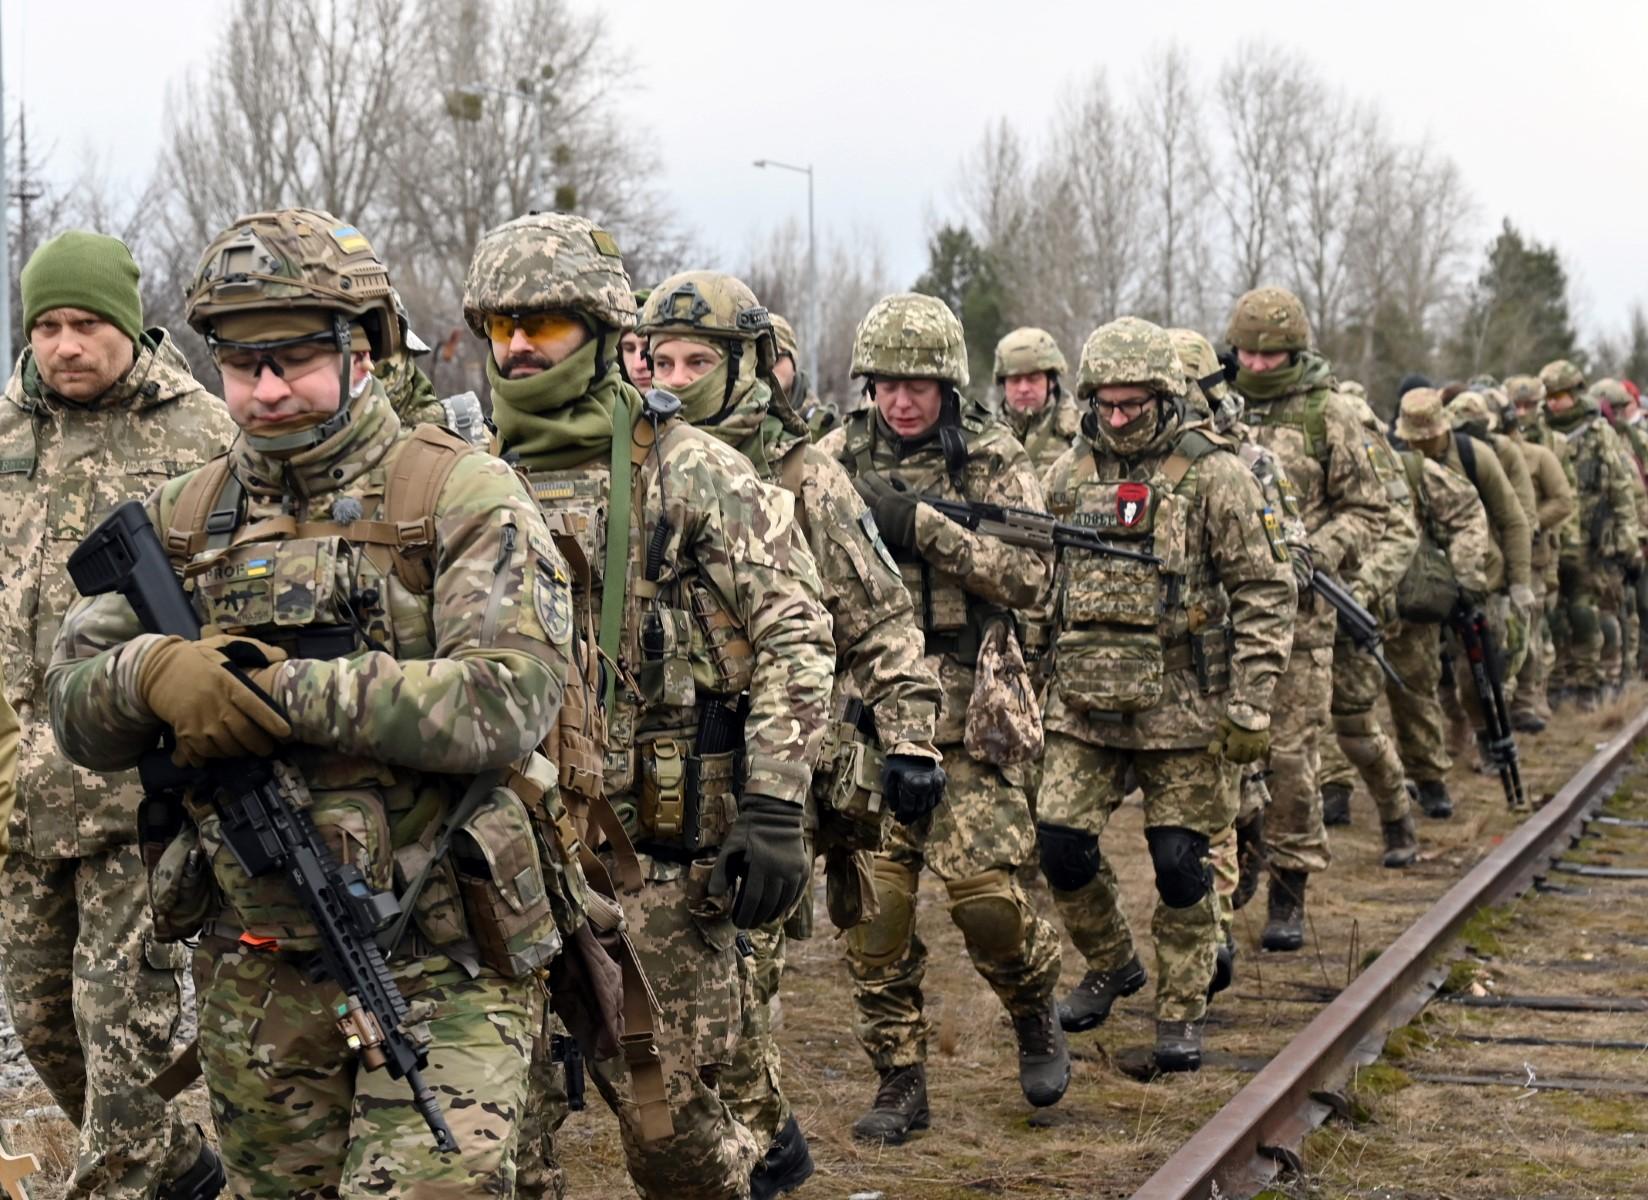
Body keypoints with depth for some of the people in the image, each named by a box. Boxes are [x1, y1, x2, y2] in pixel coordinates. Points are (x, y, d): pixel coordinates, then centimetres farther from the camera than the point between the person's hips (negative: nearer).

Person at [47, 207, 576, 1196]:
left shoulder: (464, 498, -6)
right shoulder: (182, 519, 9)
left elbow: (512, 699, -19)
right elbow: (79, 712, 5)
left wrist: (292, 690, -23)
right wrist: (152, 671, -18)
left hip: (444, 969, -5)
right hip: (254, 973, 5)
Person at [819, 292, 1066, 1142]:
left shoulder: (993, 459, 0)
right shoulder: (838, 456, 7)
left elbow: (1030, 573, -11)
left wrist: (922, 526, -19)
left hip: (966, 711, -2)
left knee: (984, 893, -9)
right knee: (874, 901, 0)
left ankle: (1036, 1016, 22)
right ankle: (899, 1083, 12)